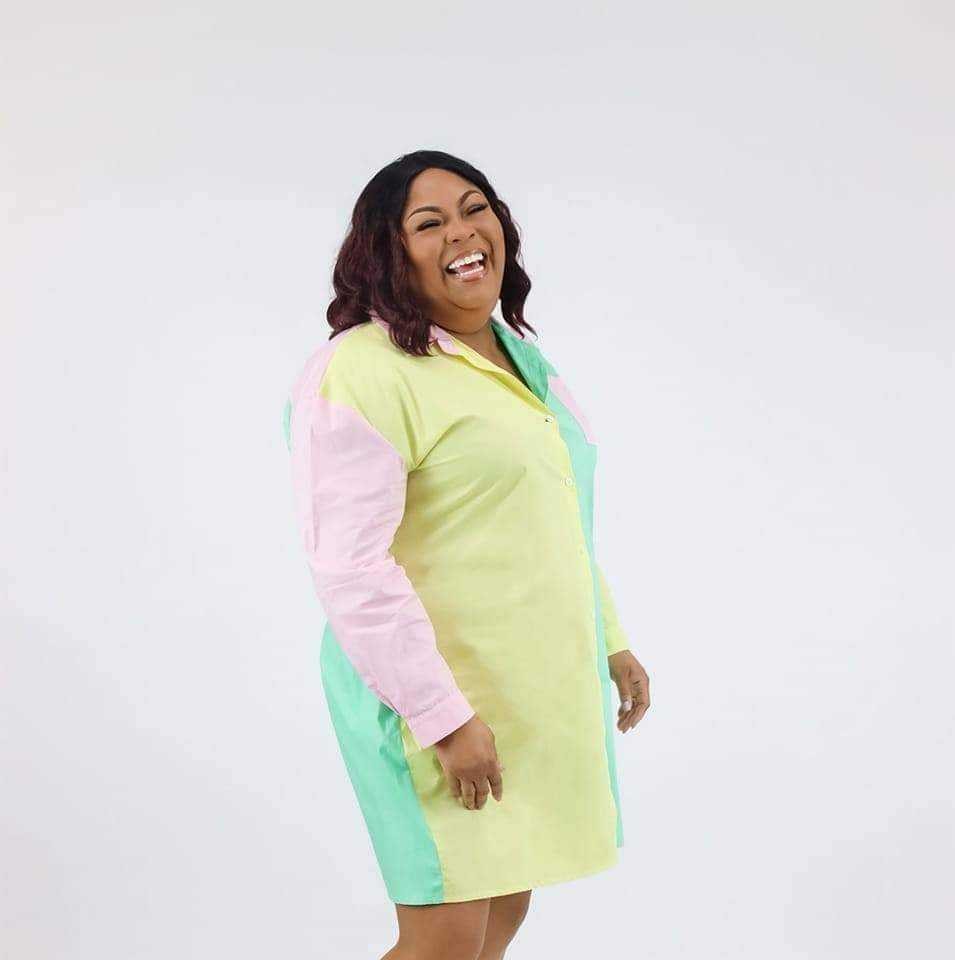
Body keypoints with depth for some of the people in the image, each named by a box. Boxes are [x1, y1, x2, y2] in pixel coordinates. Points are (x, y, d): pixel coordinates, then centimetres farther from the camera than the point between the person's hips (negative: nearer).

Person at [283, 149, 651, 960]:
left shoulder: (518, 357, 12)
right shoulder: (364, 372, -17)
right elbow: (352, 570, -22)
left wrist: (611, 643, 19)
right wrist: (446, 718, -23)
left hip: (532, 689, 8)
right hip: (438, 698, -8)